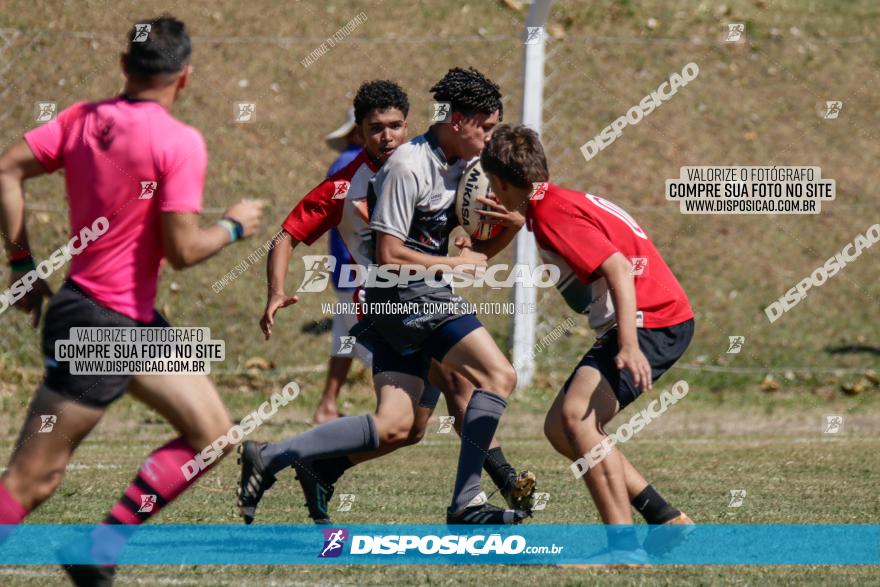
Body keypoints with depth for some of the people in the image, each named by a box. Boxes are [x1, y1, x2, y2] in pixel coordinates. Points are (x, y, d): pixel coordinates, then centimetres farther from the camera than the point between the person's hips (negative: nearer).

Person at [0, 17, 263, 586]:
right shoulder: (179, 142, -17)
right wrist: (233, 226, -2)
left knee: (212, 432, 12)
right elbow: (181, 249, -20)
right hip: (98, 326, -9)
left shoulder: (82, 118, 5)